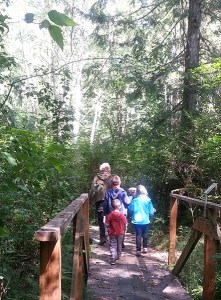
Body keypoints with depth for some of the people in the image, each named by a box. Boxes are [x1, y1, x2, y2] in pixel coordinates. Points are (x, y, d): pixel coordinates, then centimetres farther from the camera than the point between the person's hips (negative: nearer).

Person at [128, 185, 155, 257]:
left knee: (138, 235, 2)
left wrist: (133, 216, 15)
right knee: (145, 234, 19)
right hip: (146, 221, 1)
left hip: (137, 221, -1)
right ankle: (145, 248, 27)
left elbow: (130, 210, -4)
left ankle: (138, 250, -3)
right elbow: (151, 212, -6)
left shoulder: (134, 200, -9)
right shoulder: (148, 200, -9)